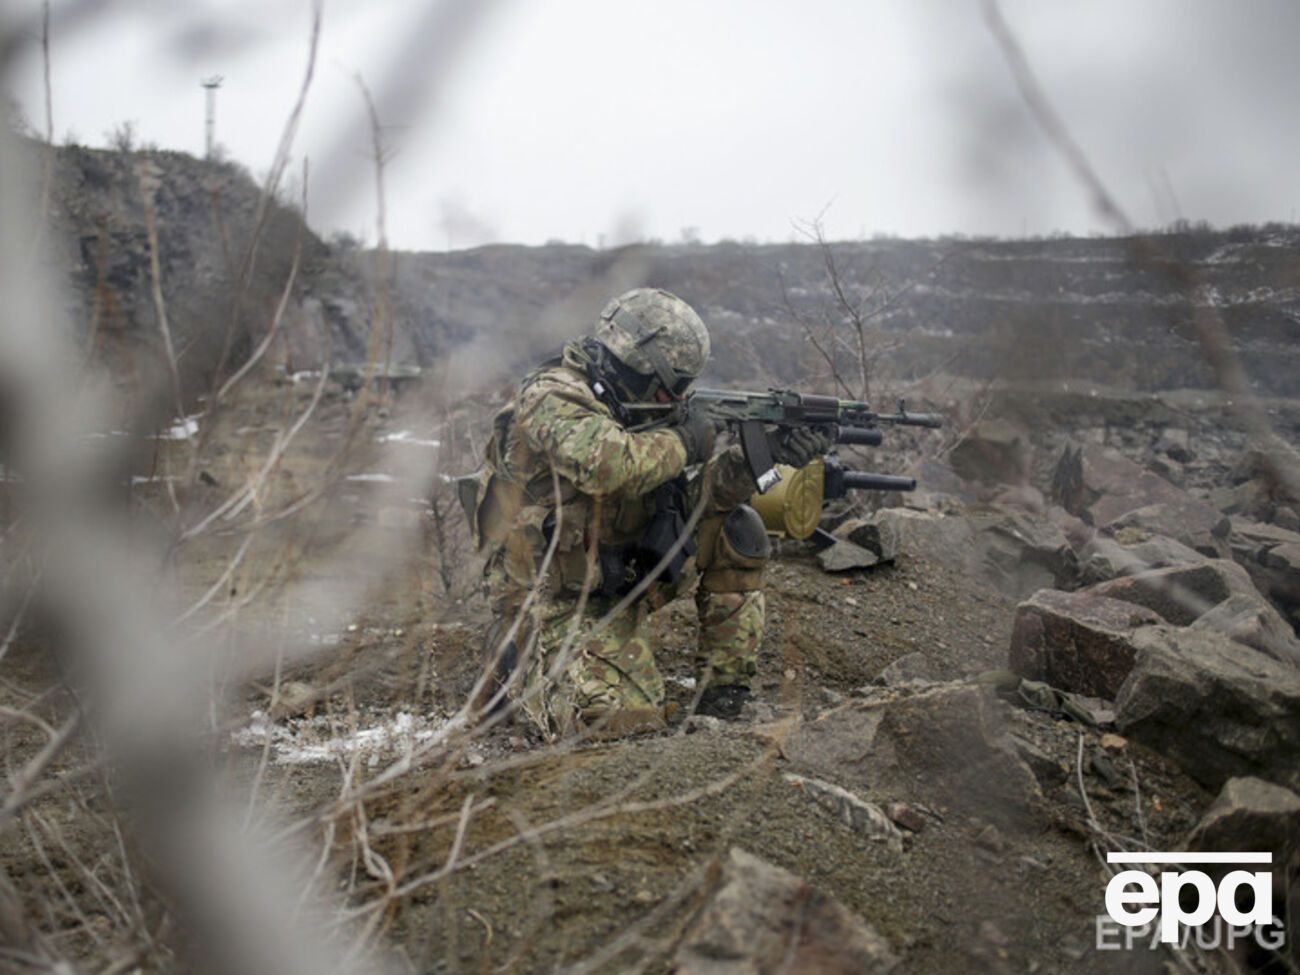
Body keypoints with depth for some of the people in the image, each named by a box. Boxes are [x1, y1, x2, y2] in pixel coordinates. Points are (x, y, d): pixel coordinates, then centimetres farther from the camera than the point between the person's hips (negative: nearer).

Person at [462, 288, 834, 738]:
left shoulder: (628, 408, 5)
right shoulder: (551, 397, -20)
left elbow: (689, 495, 2)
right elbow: (605, 465, -40)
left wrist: (760, 454, -13)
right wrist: (682, 441, -22)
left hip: (618, 582, 8)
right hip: (554, 601, -8)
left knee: (735, 530, -3)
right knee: (623, 718, -23)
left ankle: (723, 686, 5)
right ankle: (524, 664, 7)